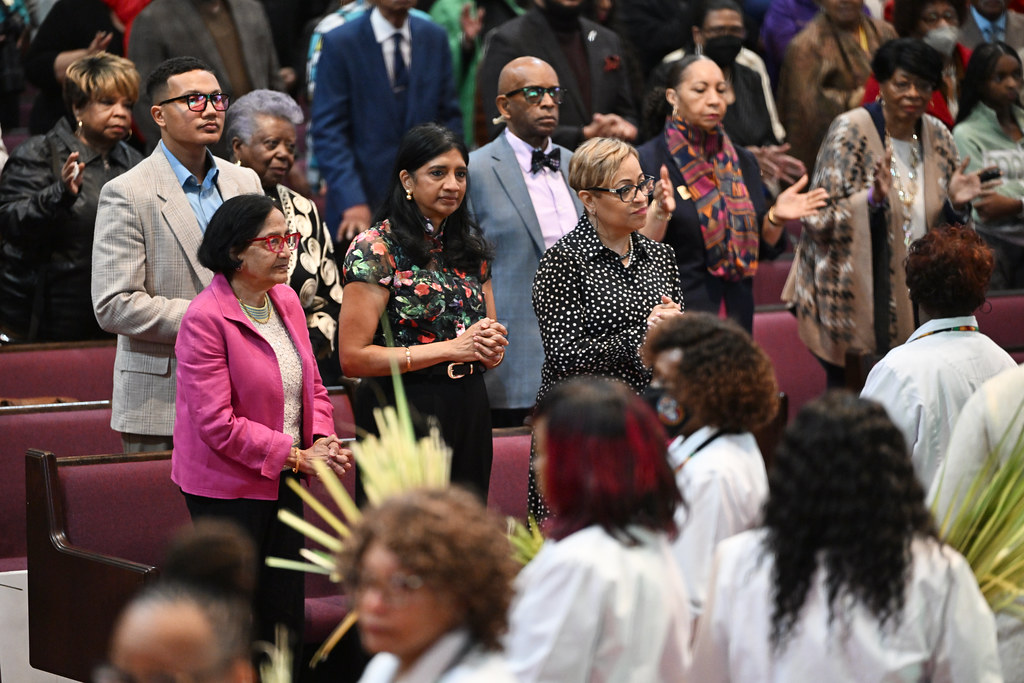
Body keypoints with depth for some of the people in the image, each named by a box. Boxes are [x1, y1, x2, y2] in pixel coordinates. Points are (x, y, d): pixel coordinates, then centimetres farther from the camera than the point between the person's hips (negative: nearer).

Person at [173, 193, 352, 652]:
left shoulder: (285, 299, 6)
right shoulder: (205, 318, -18)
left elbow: (311, 385, 15)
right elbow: (217, 422, -21)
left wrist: (322, 441, -4)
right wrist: (295, 456, -19)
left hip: (283, 481, 7)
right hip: (228, 487, -7)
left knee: (287, 615, 10)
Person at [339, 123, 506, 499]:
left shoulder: (470, 246, 13)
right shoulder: (376, 249, -7)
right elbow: (354, 358, -14)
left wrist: (491, 346, -3)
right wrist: (449, 350, -16)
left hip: (469, 415, 6)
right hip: (404, 416, -6)